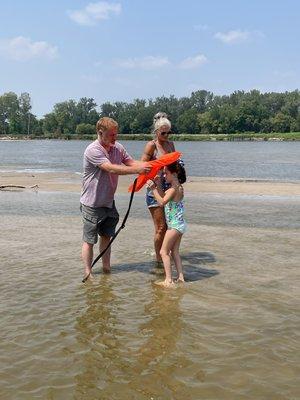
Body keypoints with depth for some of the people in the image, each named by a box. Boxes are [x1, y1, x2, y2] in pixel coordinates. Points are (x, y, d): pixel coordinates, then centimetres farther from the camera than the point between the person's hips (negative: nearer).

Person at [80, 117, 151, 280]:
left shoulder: (117, 147, 2)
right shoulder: (93, 150, -23)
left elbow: (131, 162, 1)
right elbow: (111, 168, -32)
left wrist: (148, 165, -18)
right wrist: (137, 170, -35)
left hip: (108, 201, 7)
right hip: (92, 204, -7)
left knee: (106, 236, 17)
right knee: (89, 240, 4)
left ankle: (107, 269, 29)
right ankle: (88, 273, 14)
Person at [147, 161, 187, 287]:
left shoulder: (174, 189, -19)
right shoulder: (178, 187, 10)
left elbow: (162, 202, -28)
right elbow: (164, 198, 15)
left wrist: (153, 188, -26)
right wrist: (158, 185, 4)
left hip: (175, 225, -10)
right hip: (179, 224, 10)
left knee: (164, 252, -4)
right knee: (174, 252, 16)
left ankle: (168, 280, -5)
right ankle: (180, 277, 18)